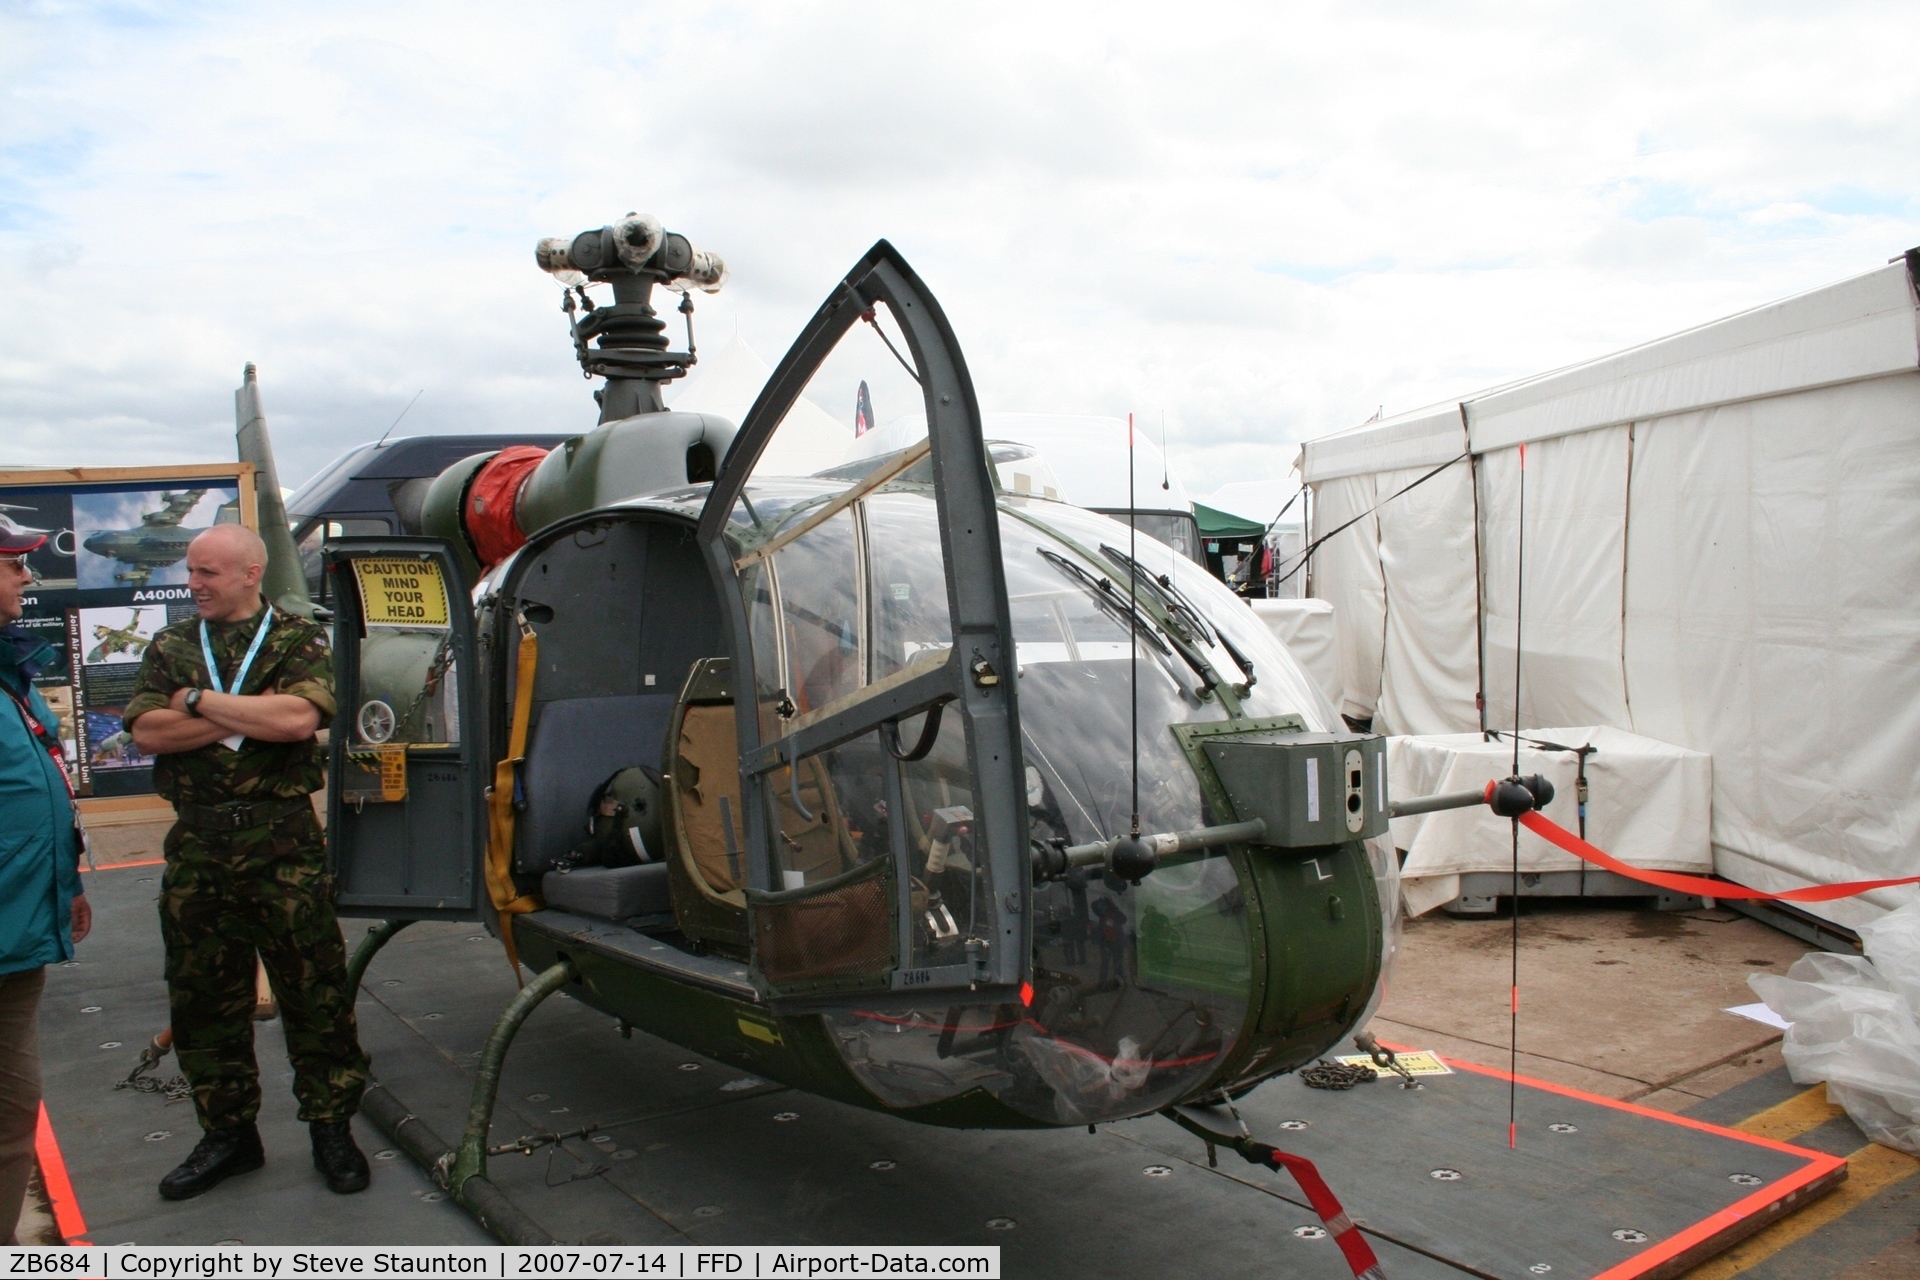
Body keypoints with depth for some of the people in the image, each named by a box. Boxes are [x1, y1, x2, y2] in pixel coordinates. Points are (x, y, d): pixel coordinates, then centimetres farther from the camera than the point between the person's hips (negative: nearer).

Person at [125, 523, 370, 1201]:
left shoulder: (298, 640, 2)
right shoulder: (170, 646, 13)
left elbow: (297, 718, -16)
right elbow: (147, 732, -2)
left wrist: (201, 701, -7)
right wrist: (248, 716, -11)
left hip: (284, 840, -4)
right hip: (196, 842, 4)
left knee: (314, 988, 1)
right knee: (202, 993, 11)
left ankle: (331, 1126, 15)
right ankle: (227, 1132, 26)